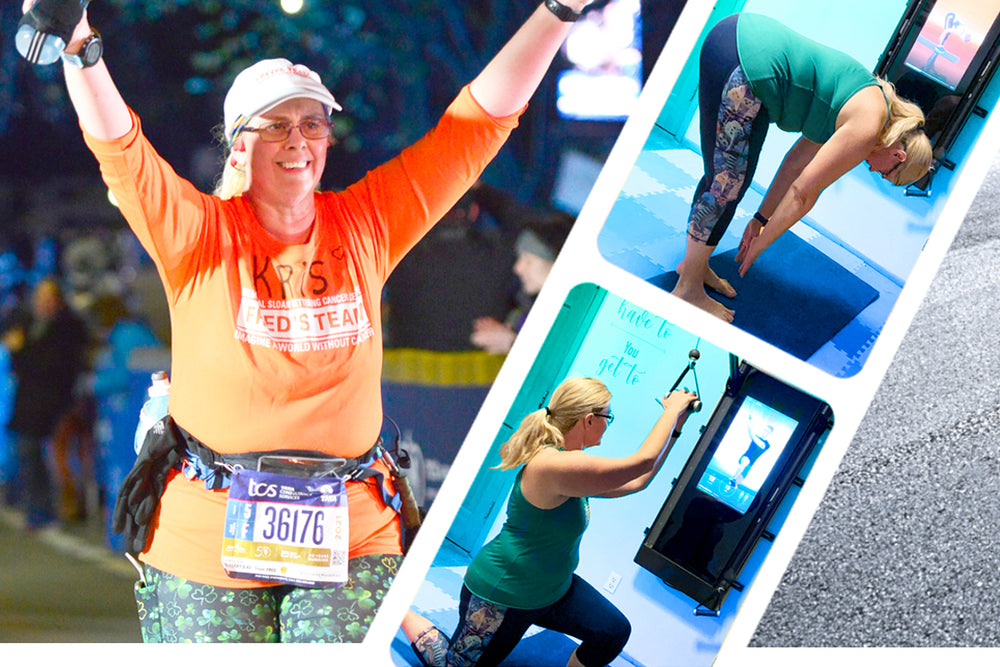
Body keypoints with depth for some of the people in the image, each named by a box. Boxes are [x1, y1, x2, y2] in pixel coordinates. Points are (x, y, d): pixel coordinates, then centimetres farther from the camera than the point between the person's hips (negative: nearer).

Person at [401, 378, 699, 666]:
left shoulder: (569, 464, 1)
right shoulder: (552, 466, -32)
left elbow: (635, 482, 9)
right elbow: (641, 463, -32)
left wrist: (674, 430, 8)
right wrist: (671, 410, -20)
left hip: (551, 588, 9)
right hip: (500, 597, -9)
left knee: (614, 631, -7)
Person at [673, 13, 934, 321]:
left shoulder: (871, 99, 19)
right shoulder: (867, 130, -9)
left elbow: (797, 163, 23)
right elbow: (803, 193, -4)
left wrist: (761, 221, 24)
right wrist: (758, 245, 7)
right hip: (738, 60, -10)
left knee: (730, 177, 16)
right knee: (728, 183, -2)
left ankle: (696, 265, 28)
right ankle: (687, 288, 7)